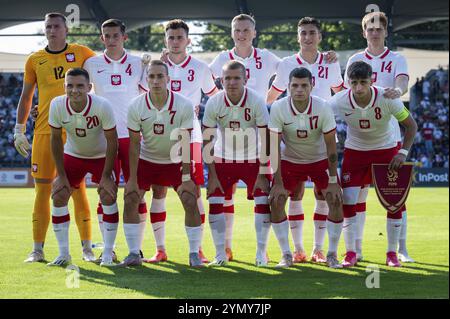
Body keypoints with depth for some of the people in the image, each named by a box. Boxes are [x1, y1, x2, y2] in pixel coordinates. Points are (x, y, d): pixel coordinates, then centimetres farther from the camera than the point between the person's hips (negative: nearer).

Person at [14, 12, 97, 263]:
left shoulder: (81, 53, 4)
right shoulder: (35, 60, 9)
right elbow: (26, 96, 15)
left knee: (78, 188, -1)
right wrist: (19, 130, 11)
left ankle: (87, 248, 6)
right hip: (43, 131, 2)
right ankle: (38, 250, 6)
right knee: (43, 189, 1)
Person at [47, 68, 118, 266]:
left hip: (102, 156, -3)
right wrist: (61, 175, -10)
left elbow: (112, 141, -20)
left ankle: (108, 254, -5)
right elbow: (56, 139, -9)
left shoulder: (102, 106, -31)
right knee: (58, 196, -10)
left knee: (108, 196, -17)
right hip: (73, 155, 3)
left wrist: (106, 176, -19)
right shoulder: (57, 105, -23)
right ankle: (63, 254, 0)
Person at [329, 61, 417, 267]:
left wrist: (403, 152, -20)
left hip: (386, 150, 0)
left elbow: (410, 125, -11)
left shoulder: (387, 98, -25)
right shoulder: (339, 102, -24)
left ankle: (392, 254, 7)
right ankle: (350, 253, 3)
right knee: (348, 201, -10)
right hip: (355, 151, 0)